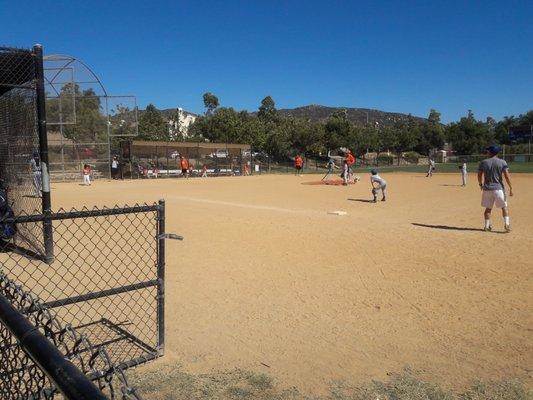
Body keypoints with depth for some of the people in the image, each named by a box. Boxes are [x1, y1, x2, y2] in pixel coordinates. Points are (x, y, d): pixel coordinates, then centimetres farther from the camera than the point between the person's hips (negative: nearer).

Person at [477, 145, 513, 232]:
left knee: (488, 208, 11)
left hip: (487, 188, 1)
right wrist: (510, 188, -4)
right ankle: (507, 223, -1)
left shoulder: (483, 162, -1)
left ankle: (487, 226, 14)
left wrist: (481, 184, 23)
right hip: (499, 188, -1)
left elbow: (479, 175, 5)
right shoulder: (502, 162, -3)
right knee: (504, 206, 10)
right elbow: (507, 176, -9)